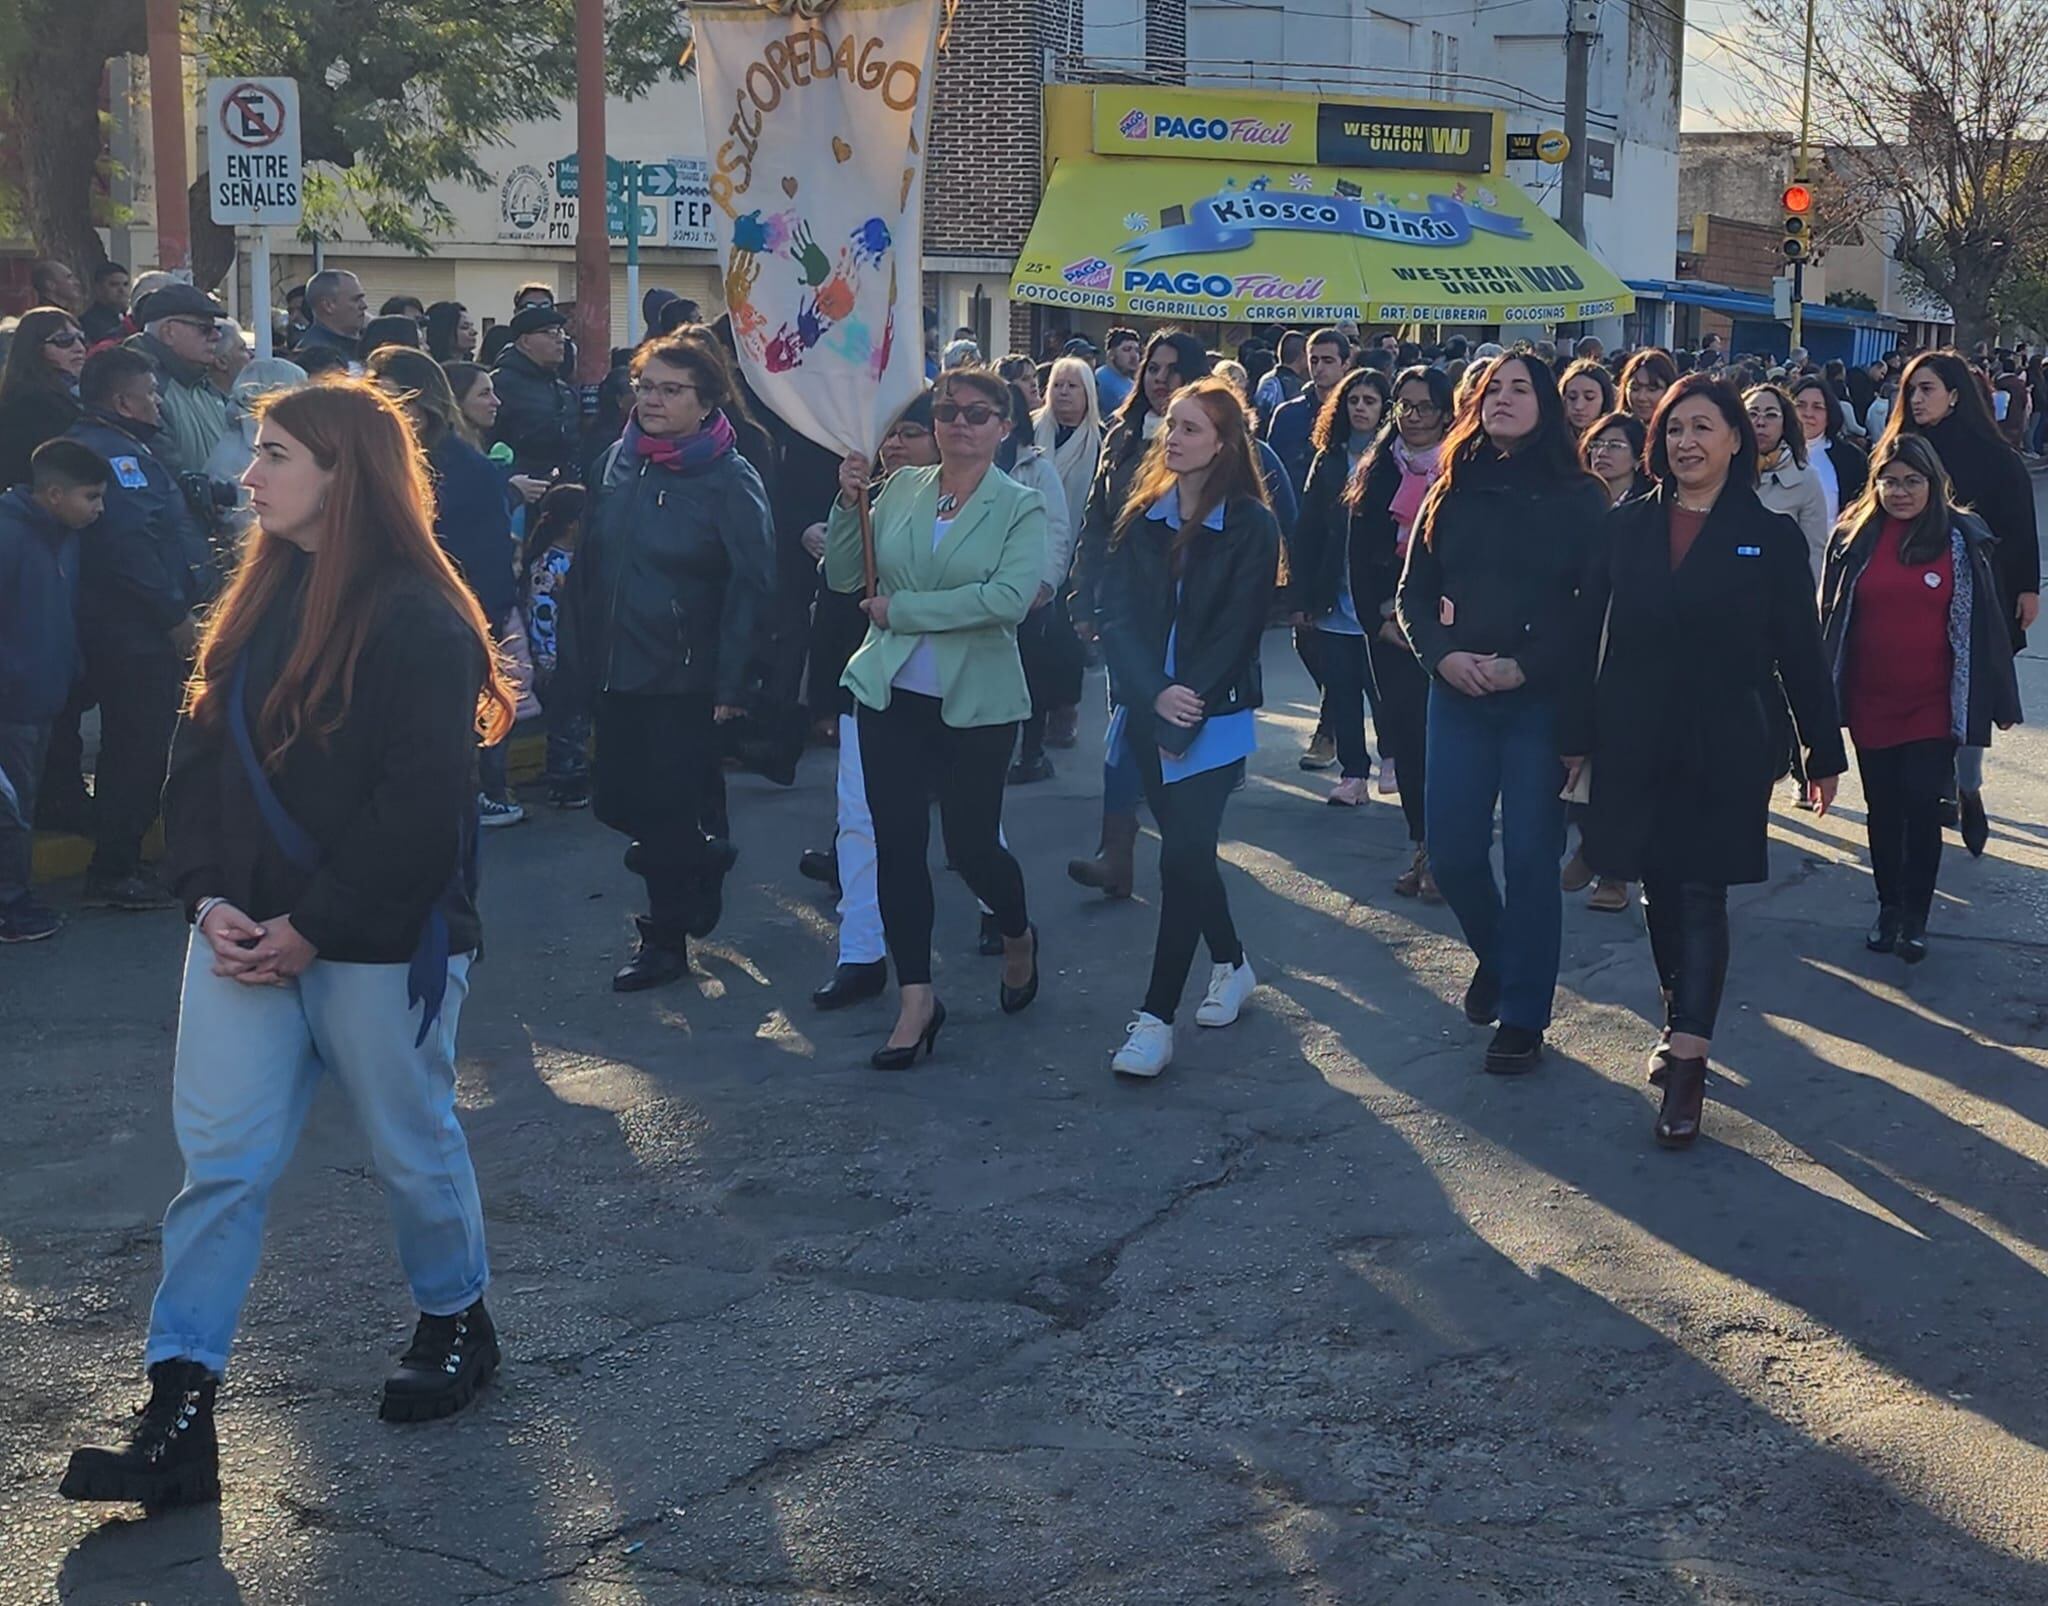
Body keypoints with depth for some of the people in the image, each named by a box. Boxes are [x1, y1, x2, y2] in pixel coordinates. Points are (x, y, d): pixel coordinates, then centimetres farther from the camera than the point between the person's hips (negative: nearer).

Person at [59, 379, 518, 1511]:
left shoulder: (418, 620, -14)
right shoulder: (260, 603, 9)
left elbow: (423, 807, -18)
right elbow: (199, 762, 9)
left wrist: (312, 930, -17)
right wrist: (211, 900, -5)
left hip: (379, 947, -6)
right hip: (243, 937, 6)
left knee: (412, 1148, 12)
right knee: (219, 1160, 1)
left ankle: (456, 1322, 36)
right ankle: (179, 1409, 4)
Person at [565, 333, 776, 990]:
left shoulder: (730, 481, -11)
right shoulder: (618, 463, 6)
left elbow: (751, 586, -14)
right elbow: (588, 563, 12)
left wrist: (731, 683, -17)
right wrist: (584, 654, 9)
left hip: (685, 677, -6)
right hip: (615, 669, 6)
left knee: (665, 805, 1)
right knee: (617, 801, 9)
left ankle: (666, 936, 18)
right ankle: (703, 862, 36)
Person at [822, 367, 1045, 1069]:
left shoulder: (1020, 507, -5)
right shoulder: (901, 489, 5)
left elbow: (1010, 598, -21)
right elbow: (843, 577, 6)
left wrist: (902, 610, -17)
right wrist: (849, 503, -10)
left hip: (976, 702, -3)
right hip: (891, 695, 3)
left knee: (972, 846, 4)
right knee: (897, 845, 3)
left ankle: (1018, 936, 38)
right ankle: (915, 1001, 14)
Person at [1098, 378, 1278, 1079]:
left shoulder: (1251, 527, -5)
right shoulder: (1141, 517, 7)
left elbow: (1237, 631, -9)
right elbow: (1116, 613, -1)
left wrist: (1187, 714, -14)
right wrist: (1155, 695, -16)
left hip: (1213, 720, -5)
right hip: (1146, 713, 5)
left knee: (1183, 856, -11)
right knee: (1187, 849, 13)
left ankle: (1157, 1016, -9)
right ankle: (1231, 964, 35)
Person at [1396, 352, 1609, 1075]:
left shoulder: (1579, 498, -4)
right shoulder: (1453, 493, 7)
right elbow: (1413, 592, 9)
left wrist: (1525, 666, -16)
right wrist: (1443, 654, -9)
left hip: (1542, 700, -3)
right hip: (1458, 695, 4)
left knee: (1530, 856, -1)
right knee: (1451, 850, 4)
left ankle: (1523, 1016, 9)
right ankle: (1495, 955, 34)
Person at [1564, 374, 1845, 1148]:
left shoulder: (1771, 537, -1)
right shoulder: (1625, 527, 5)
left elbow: (1800, 650, 1)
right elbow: (1589, 637, 5)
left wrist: (1824, 751, 2)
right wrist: (1577, 736, 3)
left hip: (1725, 749, -3)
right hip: (1635, 743, 3)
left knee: (1701, 894, -5)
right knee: (1659, 889, 12)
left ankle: (1687, 1062, -5)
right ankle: (1681, 1019, 29)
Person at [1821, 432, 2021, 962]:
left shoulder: (1962, 540, -3)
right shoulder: (1855, 538, 0)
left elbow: (1986, 623, 0)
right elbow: (1830, 619, 5)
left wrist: (2000, 700, 1)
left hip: (1933, 705, -2)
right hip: (1870, 705, 2)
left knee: (1923, 809, -1)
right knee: (1882, 810, 11)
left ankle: (1916, 917, 10)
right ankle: (1888, 908, 25)